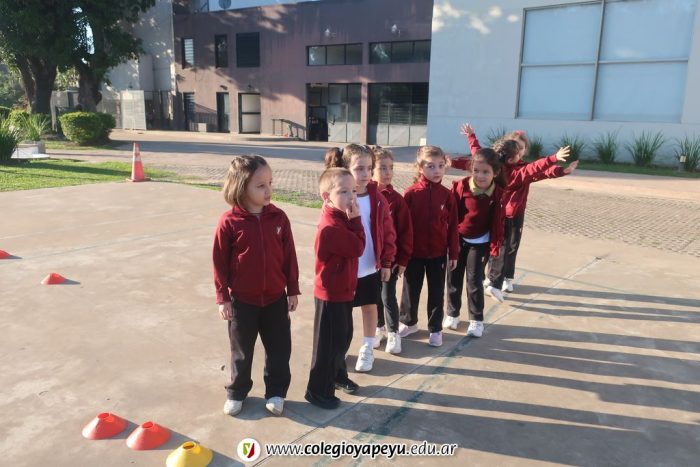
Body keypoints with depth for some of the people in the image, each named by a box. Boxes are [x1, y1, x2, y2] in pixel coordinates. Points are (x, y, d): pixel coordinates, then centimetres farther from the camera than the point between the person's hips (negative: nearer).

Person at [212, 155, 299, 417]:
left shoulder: (278, 217, -6)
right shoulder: (229, 222, -14)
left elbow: (289, 256, 1)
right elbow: (220, 262, -7)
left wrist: (292, 290, 3)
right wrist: (223, 297, -5)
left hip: (275, 298, 2)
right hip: (242, 300, -2)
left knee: (279, 349, 12)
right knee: (241, 350, 15)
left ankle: (276, 392, 31)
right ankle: (237, 392, 35)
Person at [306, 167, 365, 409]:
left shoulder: (341, 218, 5)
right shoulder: (330, 226, -27)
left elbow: (354, 247, 6)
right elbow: (357, 248, -24)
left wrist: (352, 221, -5)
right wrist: (356, 220, -19)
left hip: (343, 290, 10)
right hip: (331, 294, -10)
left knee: (343, 337, 24)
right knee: (328, 344, 4)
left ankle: (336, 375, 45)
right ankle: (318, 391, 19)